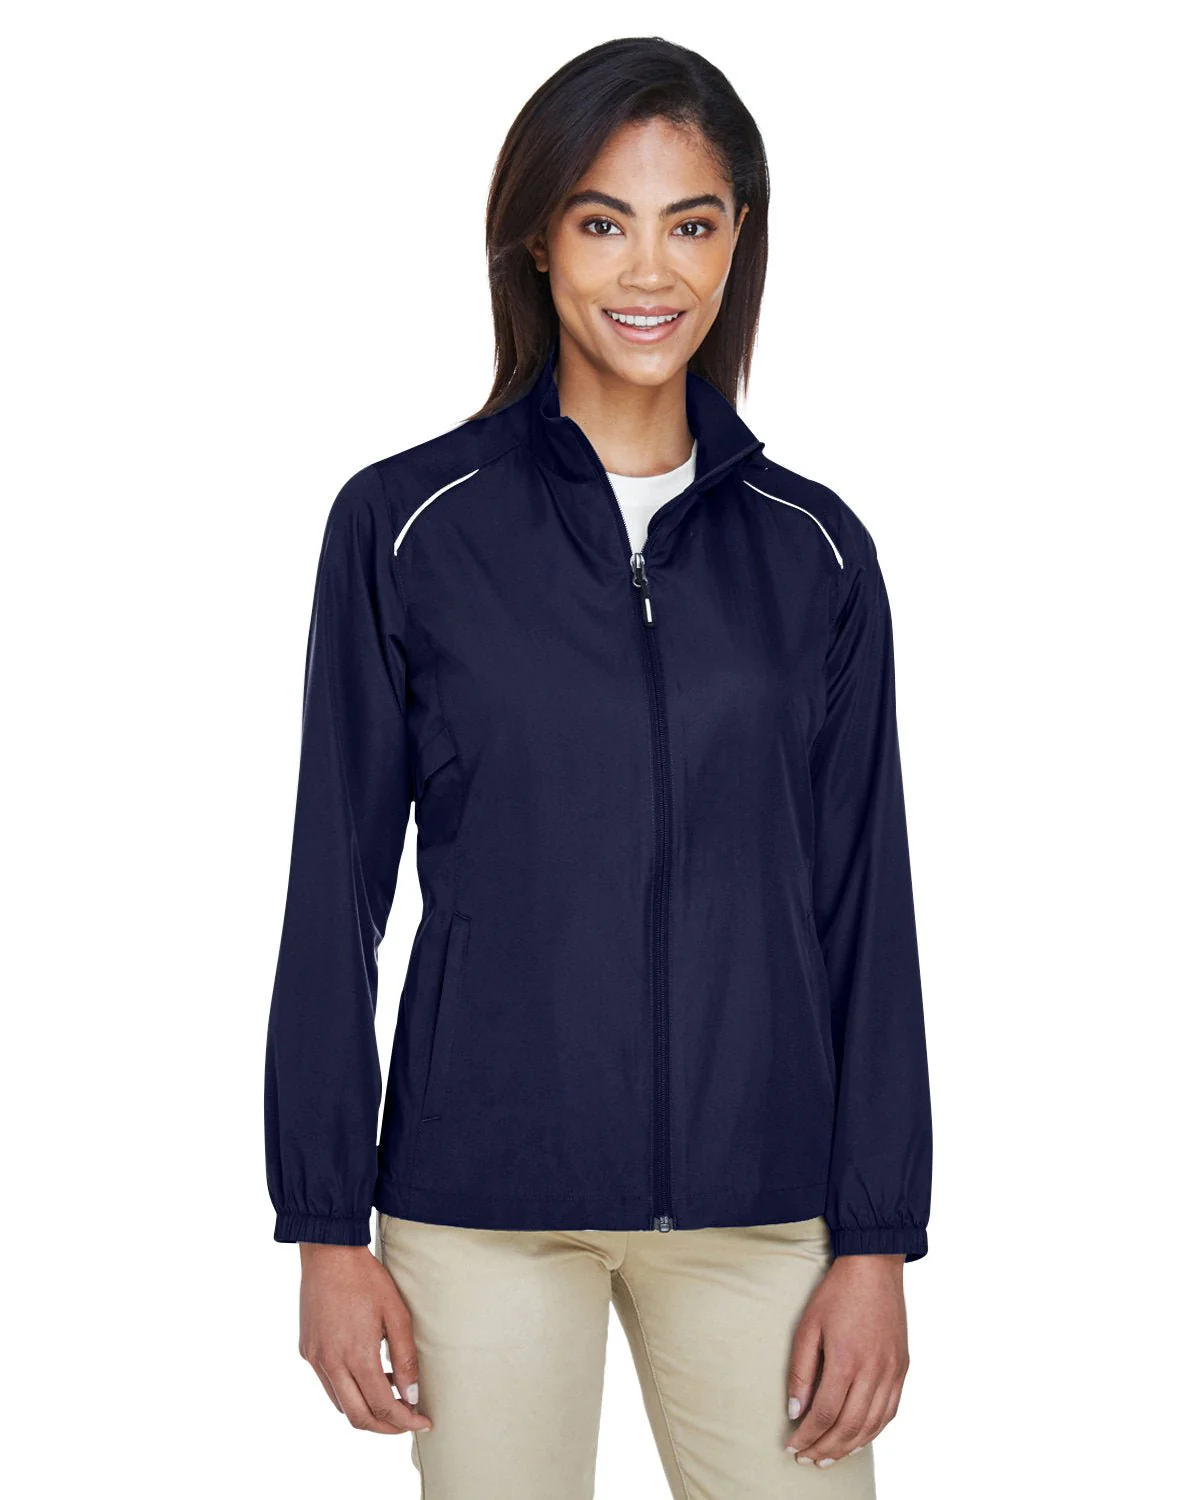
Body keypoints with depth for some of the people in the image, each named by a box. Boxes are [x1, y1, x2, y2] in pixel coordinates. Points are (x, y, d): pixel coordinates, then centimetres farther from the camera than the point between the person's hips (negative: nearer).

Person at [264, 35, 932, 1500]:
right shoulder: (406, 525, -1)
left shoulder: (813, 548, 4)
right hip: (483, 1197, -1)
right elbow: (333, 893, 0)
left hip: (758, 1204, 2)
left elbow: (867, 909, 5)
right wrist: (328, 1226, -2)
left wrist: (878, 1239, 1)